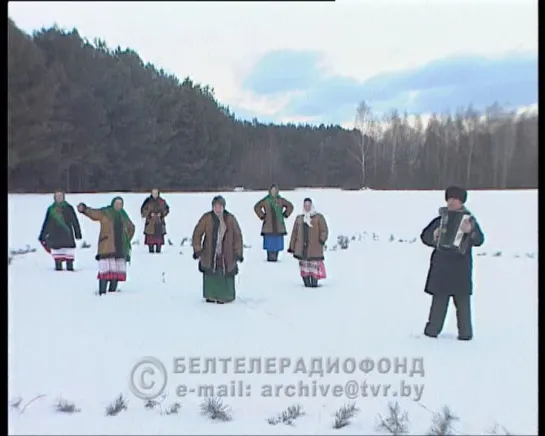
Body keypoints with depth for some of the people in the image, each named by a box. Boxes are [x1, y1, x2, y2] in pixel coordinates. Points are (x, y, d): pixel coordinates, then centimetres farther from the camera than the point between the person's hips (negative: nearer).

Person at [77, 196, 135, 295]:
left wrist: (127, 240, 25)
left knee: (117, 272, 5)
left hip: (120, 249, 5)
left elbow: (131, 228, 32)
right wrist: (84, 209, -32)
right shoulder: (104, 212, 2)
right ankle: (102, 293, -10)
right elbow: (92, 213, -13)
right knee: (106, 271, -12)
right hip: (107, 248, -5)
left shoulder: (123, 215, 17)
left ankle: (112, 292, 13)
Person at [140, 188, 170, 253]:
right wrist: (150, 214, -11)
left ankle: (158, 250, 8)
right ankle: (151, 250, 4)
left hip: (159, 222, 1)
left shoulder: (162, 201, 5)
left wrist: (161, 214, -6)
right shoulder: (148, 201, 0)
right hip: (150, 222, -1)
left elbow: (166, 209, 12)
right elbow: (143, 210, 3)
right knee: (150, 237, -5)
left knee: (159, 236, -1)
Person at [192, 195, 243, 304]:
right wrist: (197, 250, -4)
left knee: (226, 275, 1)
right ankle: (210, 296, 22)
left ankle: (224, 296, 17)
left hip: (226, 256, 0)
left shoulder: (230, 219, -1)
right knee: (210, 275, 5)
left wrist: (238, 253, -1)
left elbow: (238, 236, 3)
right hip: (209, 255, 0)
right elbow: (197, 233, 1)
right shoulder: (207, 218, -4)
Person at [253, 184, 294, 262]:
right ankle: (270, 257, 5)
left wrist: (285, 214, 9)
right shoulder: (266, 200, 0)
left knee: (277, 242, 3)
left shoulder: (281, 200, 5)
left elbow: (290, 206, 17)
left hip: (279, 226, 2)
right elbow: (256, 207, 8)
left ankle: (275, 257, 12)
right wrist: (262, 216, 3)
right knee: (269, 243, -3)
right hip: (268, 225, -2)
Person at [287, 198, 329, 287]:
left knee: (314, 264, -6)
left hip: (314, 247, -3)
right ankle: (306, 282, 10)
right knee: (304, 264, 3)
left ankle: (314, 282, 2)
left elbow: (324, 230, 0)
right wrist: (292, 246, 15)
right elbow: (294, 233, 18)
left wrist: (322, 239, -18)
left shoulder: (318, 217, 5)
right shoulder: (299, 218, 16)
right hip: (301, 247, 3)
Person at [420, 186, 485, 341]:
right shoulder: (440, 220, 8)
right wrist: (434, 235, -13)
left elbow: (479, 240, -14)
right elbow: (425, 237, 8)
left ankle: (465, 332, 9)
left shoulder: (469, 220, 0)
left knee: (462, 300, 2)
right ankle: (432, 329, 11)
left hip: (461, 268, -2)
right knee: (439, 299, 5)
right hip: (441, 267, 2)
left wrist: (471, 231, -34)